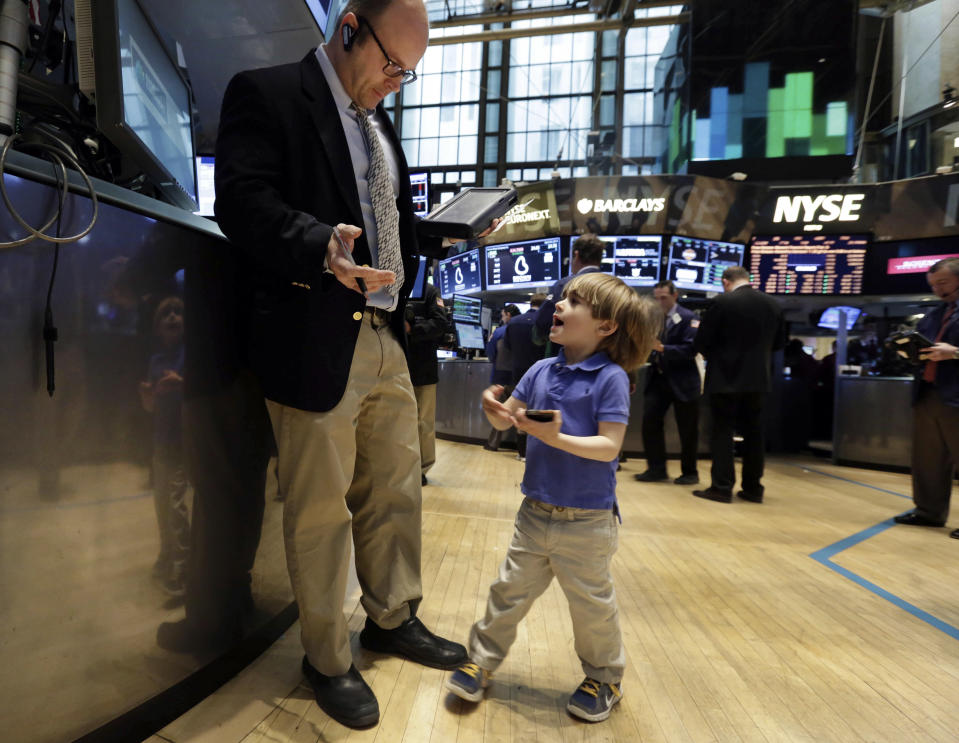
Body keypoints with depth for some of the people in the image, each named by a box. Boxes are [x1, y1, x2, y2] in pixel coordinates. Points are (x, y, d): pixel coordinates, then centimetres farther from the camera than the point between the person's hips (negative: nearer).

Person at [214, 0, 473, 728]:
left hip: (387, 340, 8)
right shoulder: (265, 94, -1)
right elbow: (244, 202, -14)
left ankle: (393, 619, 36)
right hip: (315, 343, -7)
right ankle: (328, 661, 26)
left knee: (396, 492, 15)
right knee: (320, 511, 4)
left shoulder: (380, 122, 23)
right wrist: (321, 247, -30)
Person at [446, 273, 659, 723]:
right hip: (535, 512, 5)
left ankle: (604, 678, 39)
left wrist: (557, 438, -32)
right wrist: (494, 407, -16)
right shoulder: (542, 371, 2)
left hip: (586, 522, -5)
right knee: (510, 590, 17)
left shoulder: (610, 378, -15)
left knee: (591, 605, 14)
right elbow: (507, 419, 6)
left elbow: (609, 447, -20)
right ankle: (482, 660, 38)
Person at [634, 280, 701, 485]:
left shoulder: (688, 318, -8)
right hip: (657, 378, 5)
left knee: (687, 429, 6)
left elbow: (691, 349, -19)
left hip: (682, 381, -4)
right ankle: (656, 469, 10)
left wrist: (662, 348, -29)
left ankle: (690, 472, 22)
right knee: (650, 421, -2)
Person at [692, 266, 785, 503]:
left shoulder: (722, 302, -12)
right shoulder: (772, 304, 5)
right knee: (753, 433, 12)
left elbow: (701, 342, -10)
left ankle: (722, 487, 3)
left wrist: (715, 355, 10)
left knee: (722, 432, 2)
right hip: (757, 379, 5)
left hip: (726, 378, -5)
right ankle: (753, 488, 17)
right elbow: (779, 342, 13)